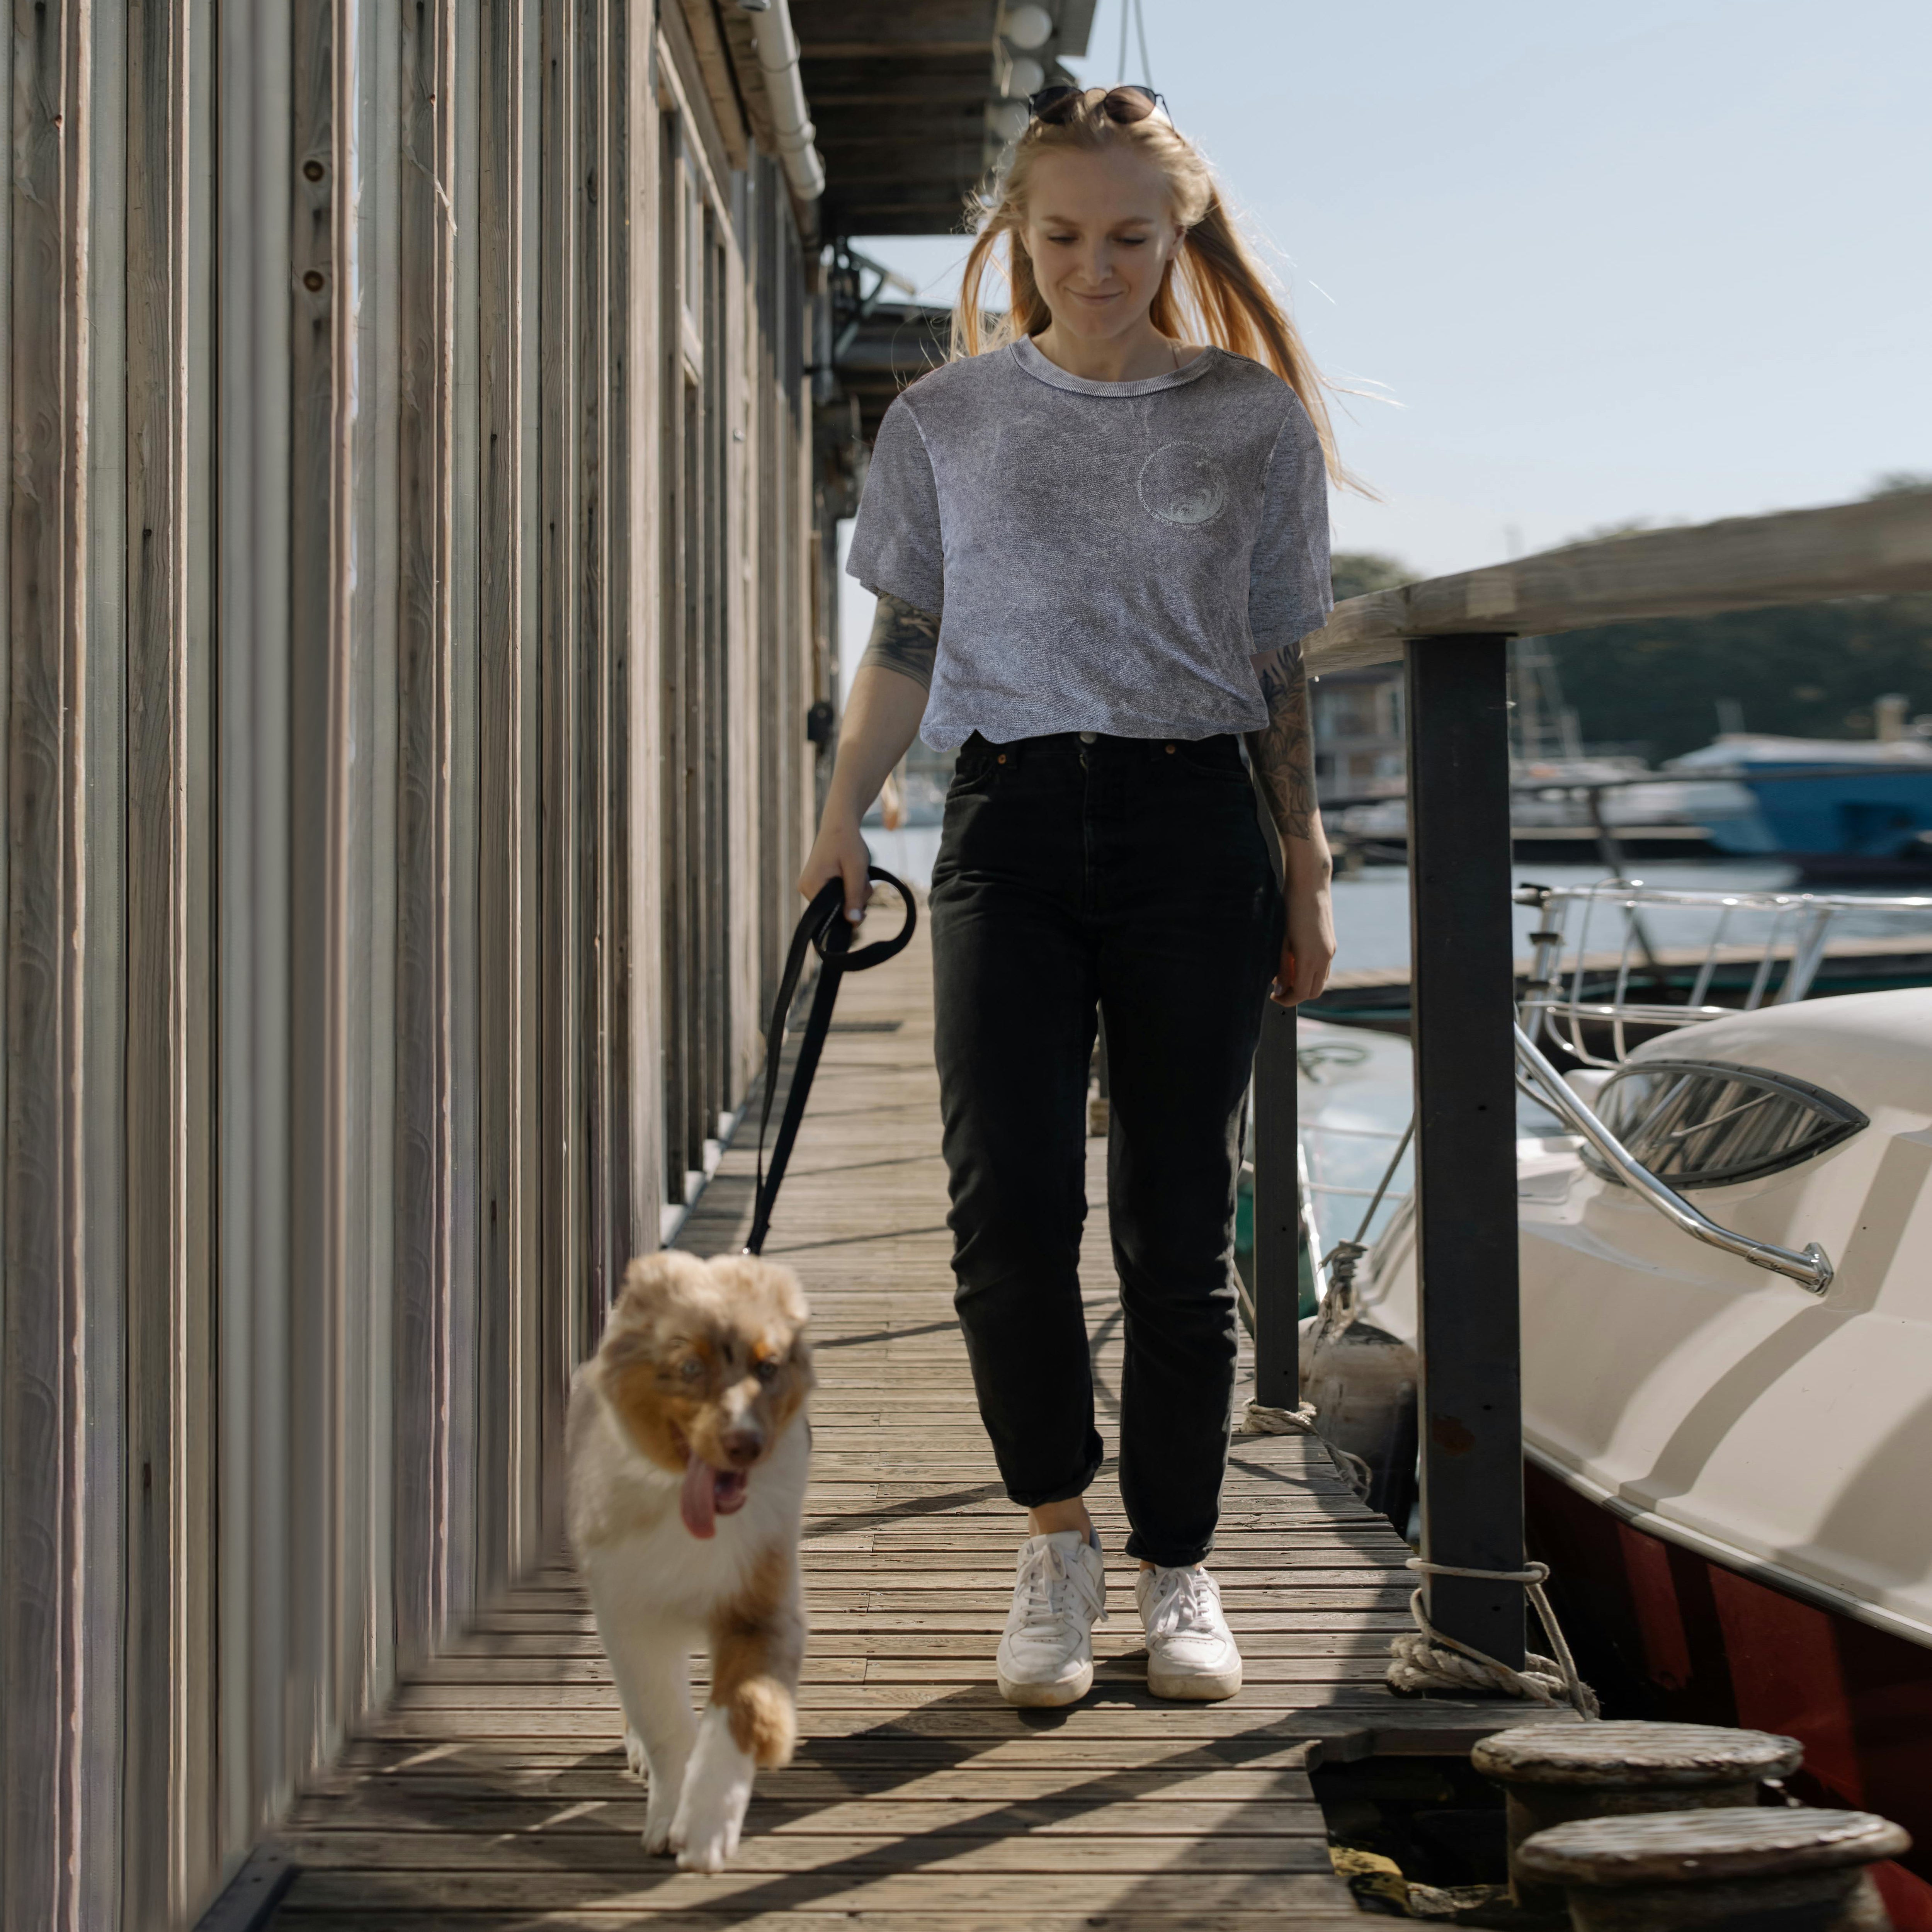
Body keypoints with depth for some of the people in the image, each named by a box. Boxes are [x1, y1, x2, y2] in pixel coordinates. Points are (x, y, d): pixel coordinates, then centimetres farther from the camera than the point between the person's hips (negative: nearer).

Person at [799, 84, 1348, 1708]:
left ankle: (1178, 1567, 14)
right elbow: (907, 643, 13)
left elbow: (1281, 670, 10)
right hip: (1011, 823, 0)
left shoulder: (1253, 420, 7)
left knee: (1178, 1219, 0)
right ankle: (1057, 1537, 4)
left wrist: (1309, 870, 9)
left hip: (1194, 826, 0)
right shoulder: (949, 417, 8)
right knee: (1008, 1195, -15)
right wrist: (843, 819, 3)